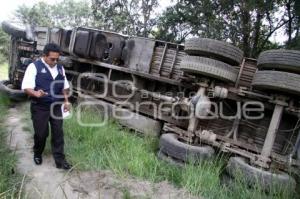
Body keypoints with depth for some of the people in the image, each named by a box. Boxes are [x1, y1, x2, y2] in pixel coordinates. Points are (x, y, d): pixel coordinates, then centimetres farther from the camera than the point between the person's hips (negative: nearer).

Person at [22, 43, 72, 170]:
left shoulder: (60, 68, 8)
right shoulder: (34, 66, -9)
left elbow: (65, 86, 18)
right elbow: (26, 87, -15)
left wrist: (66, 101, 9)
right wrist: (35, 93, -35)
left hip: (56, 106, 5)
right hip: (40, 107, -4)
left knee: (58, 133, 5)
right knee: (41, 133, 7)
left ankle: (60, 160, 14)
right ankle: (37, 154, 36)